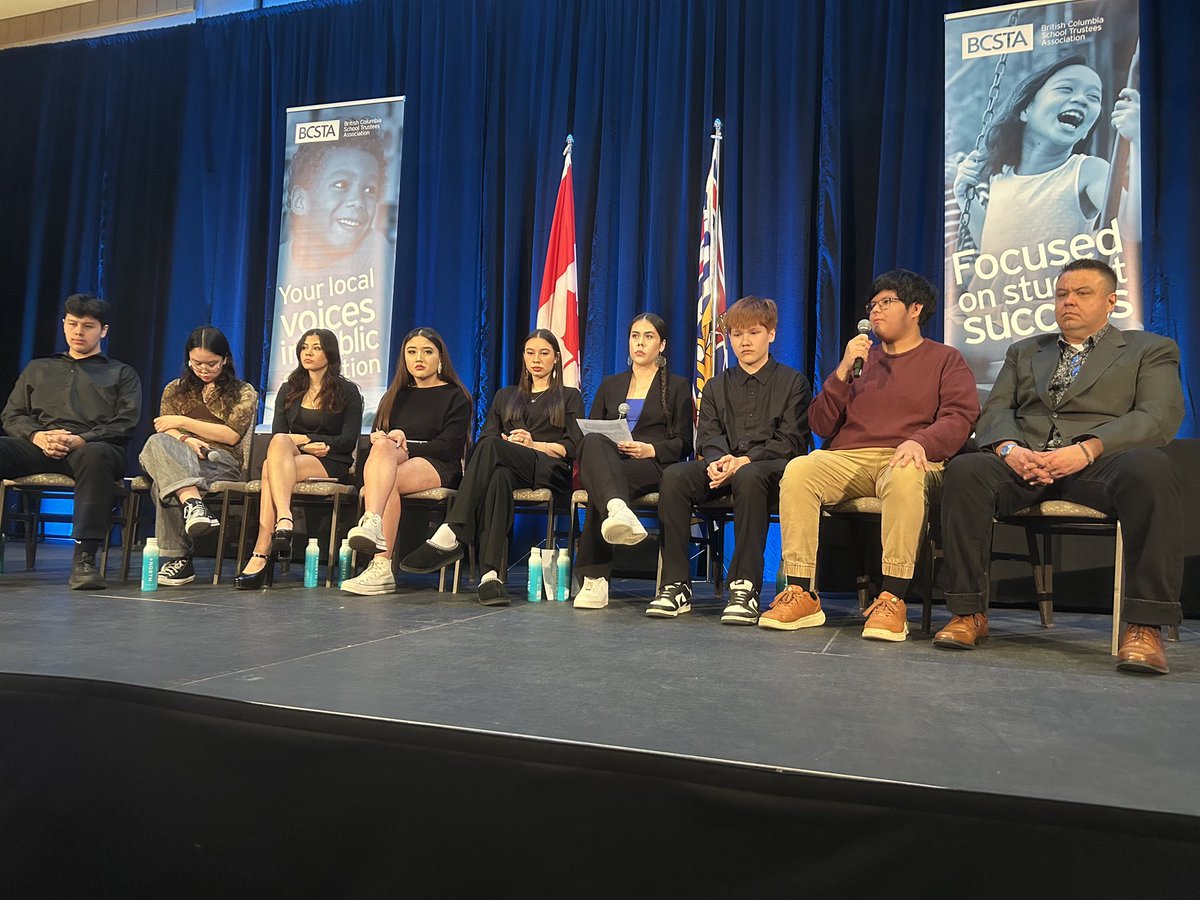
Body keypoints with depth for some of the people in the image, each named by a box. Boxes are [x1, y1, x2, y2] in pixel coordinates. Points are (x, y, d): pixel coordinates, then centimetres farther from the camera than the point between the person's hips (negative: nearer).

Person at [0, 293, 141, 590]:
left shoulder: (122, 374, 23)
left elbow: (125, 424, 7)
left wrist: (79, 440, -11)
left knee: (96, 455, -41)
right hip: (37, 446, 3)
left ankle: (84, 558, -45)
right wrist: (38, 436, -3)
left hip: (91, 447, -3)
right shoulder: (38, 369, 33)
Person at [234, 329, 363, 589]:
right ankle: (284, 521, -50)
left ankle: (261, 554, -44)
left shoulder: (348, 391, 8)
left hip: (332, 466, -3)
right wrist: (306, 447, -8)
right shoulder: (289, 390, 21)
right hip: (291, 459, 3)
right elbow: (277, 434, 11)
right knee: (279, 442, -34)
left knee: (271, 468, -32)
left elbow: (348, 441, -1)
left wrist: (303, 438, -3)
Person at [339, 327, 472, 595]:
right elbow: (374, 436, 16)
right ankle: (372, 524, -57)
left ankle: (381, 566, -46)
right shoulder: (396, 395, 25)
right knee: (383, 445, -34)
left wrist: (405, 446, -8)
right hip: (392, 463, 3)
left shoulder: (455, 396, 10)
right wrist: (393, 442, -8)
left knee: (390, 480, -36)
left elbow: (448, 447, -3)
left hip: (439, 468, -3)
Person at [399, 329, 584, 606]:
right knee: (498, 478, -40)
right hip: (507, 467, 2)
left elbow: (573, 447, 8)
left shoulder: (569, 397, 23)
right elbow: (485, 436, 18)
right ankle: (490, 573, -55)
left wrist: (535, 444, -8)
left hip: (550, 471, -2)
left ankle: (451, 536, -47)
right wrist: (507, 443, -6)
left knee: (491, 446, -35)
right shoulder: (505, 396, 33)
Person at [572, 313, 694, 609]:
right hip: (608, 461, 2)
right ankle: (618, 510, -69)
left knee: (598, 491, -39)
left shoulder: (677, 386, 18)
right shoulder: (610, 385, 28)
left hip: (653, 467, -2)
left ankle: (594, 579, -49)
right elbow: (589, 429, 19)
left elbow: (683, 444, 9)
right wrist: (606, 443, -7)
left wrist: (651, 449, -12)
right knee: (594, 443, -40)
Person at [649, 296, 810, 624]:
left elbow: (790, 441, -2)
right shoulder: (717, 385, 22)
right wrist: (716, 461, -15)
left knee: (749, 477, -40)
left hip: (771, 465, -3)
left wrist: (745, 460, -17)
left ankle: (745, 587, -37)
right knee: (673, 476, -27)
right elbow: (707, 436, 9)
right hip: (722, 465, 4)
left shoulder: (793, 382, 10)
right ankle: (676, 585, -26)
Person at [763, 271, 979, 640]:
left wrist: (920, 442, -22)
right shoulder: (861, 358, 26)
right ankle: (801, 595, -28)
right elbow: (821, 426, 17)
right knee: (798, 470, -29)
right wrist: (843, 371, 5)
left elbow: (959, 418, -2)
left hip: (907, 460, -3)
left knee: (905, 476, -40)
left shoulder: (945, 359, 16)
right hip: (847, 459, 3)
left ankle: (892, 600, -36)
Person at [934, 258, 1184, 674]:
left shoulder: (1150, 350, 17)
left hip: (1100, 463, -2)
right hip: (1024, 463, 2)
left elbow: (1159, 417, -1)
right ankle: (969, 614, -24)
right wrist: (1009, 449, -11)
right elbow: (995, 411, 14)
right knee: (964, 470, -30)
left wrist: (1087, 449, -19)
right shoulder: (1023, 352, 27)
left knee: (1149, 468, -37)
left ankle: (1145, 626, -31)